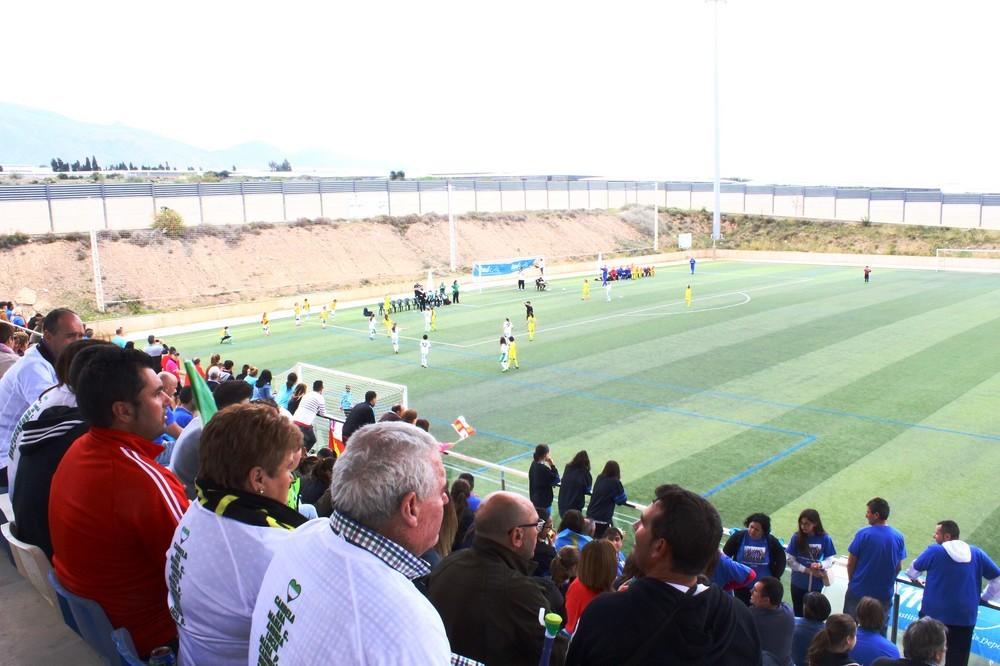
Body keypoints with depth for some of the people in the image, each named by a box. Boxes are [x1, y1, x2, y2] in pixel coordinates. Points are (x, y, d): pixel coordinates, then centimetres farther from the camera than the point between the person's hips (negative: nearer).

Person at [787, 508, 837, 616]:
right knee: (798, 613, 14)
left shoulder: (824, 538, -10)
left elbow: (830, 561, -5)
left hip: (816, 584, 0)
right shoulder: (796, 537, -11)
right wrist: (807, 570, -18)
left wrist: (820, 565, -26)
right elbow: (790, 561, -8)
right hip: (798, 583, 0)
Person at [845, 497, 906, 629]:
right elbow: (899, 567, 3)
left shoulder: (863, 534, -17)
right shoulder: (899, 537, -7)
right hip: (884, 594, 3)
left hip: (859, 591, -3)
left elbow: (850, 563, -10)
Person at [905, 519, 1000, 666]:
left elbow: (914, 569, 10)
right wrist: (985, 597, 17)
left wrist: (915, 579, 32)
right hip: (965, 616, 3)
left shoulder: (934, 550, -5)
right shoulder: (977, 553, 4)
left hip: (934, 613, -3)